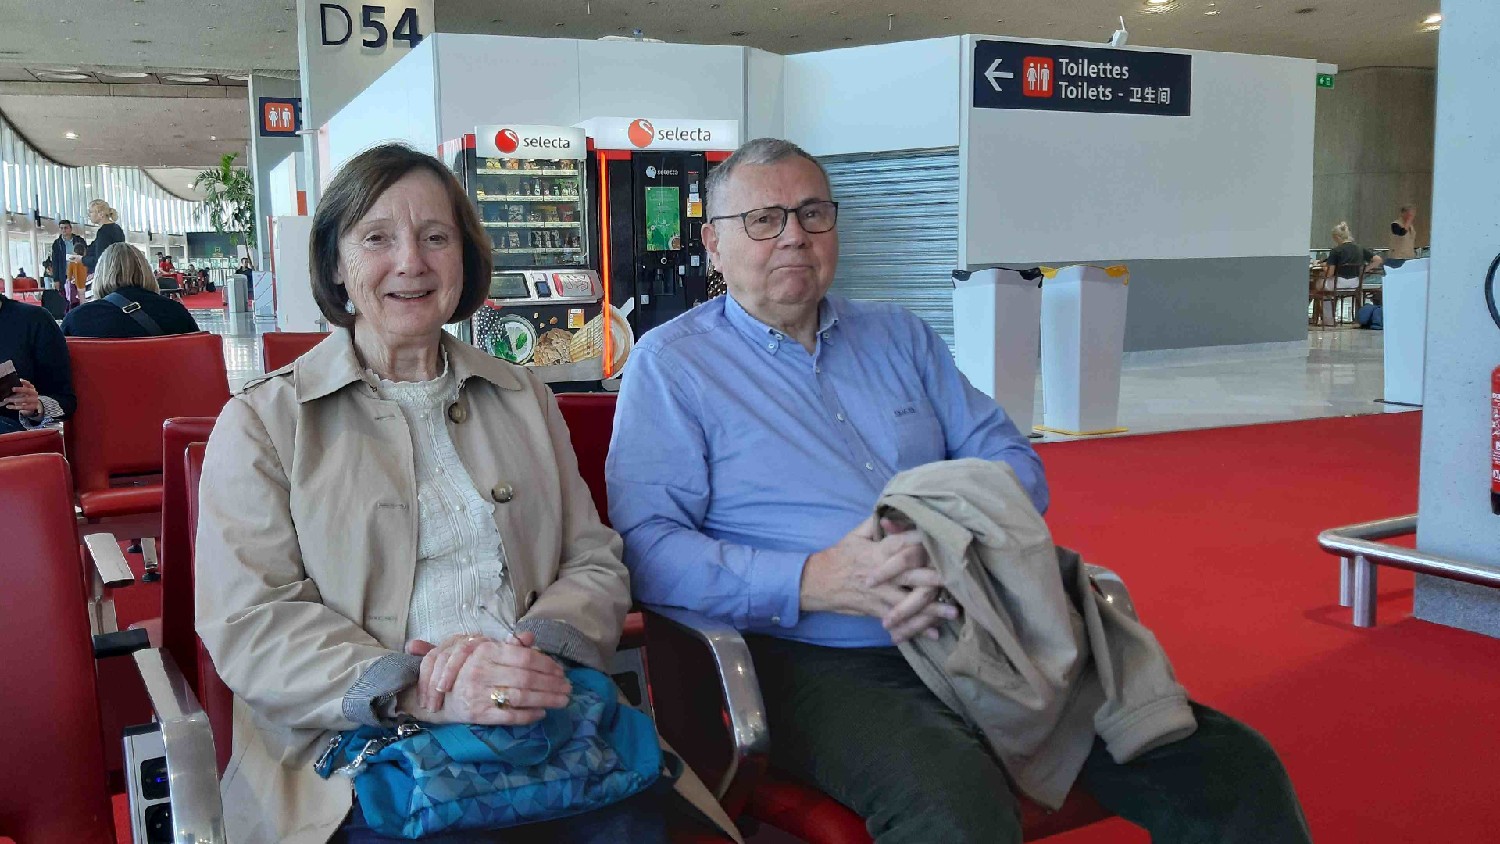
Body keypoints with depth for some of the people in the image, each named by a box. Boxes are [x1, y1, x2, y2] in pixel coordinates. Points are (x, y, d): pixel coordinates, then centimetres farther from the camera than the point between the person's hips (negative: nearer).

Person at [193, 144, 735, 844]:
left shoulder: (526, 400, 20)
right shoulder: (262, 423, 7)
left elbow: (597, 564, 13)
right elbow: (249, 624, -3)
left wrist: (527, 646, -11)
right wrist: (416, 691, -20)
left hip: (546, 723, 3)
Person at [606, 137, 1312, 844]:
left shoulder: (898, 336, 20)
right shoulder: (671, 364, 5)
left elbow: (1013, 460, 15)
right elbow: (645, 546, -7)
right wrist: (813, 582, -20)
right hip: (824, 662, -5)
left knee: (1230, 768, -11)